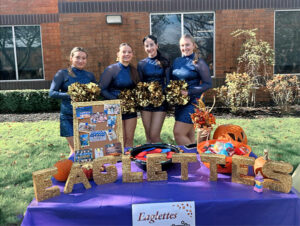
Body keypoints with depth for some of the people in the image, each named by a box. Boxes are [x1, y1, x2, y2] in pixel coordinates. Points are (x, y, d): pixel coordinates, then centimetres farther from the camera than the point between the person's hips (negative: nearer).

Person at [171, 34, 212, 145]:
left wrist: (189, 92, -18)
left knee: (178, 133, -12)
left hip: (192, 102, -6)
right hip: (179, 102, 6)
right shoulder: (177, 61, 10)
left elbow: (208, 84, -10)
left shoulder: (199, 63, -7)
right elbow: (172, 80, 19)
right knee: (189, 136, 11)